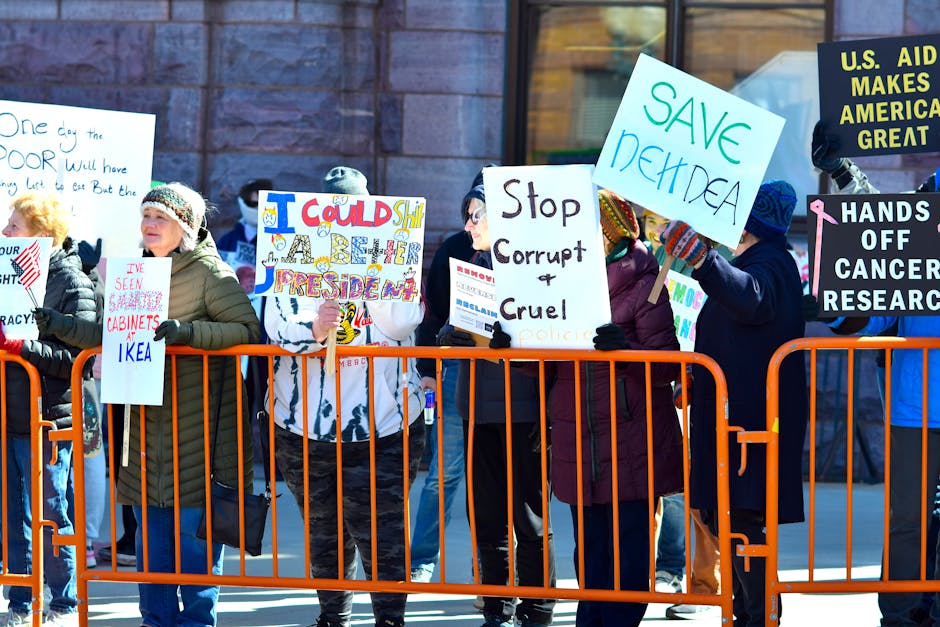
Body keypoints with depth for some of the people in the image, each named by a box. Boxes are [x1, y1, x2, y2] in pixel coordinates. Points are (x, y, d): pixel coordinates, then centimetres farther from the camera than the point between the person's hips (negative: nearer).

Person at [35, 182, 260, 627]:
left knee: (194, 528, -3)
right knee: (151, 529, 9)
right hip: (148, 421, 6)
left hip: (197, 425, -6)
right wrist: (62, 325, 2)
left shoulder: (210, 273, -7)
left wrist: (187, 332, -26)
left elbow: (247, 329, -15)